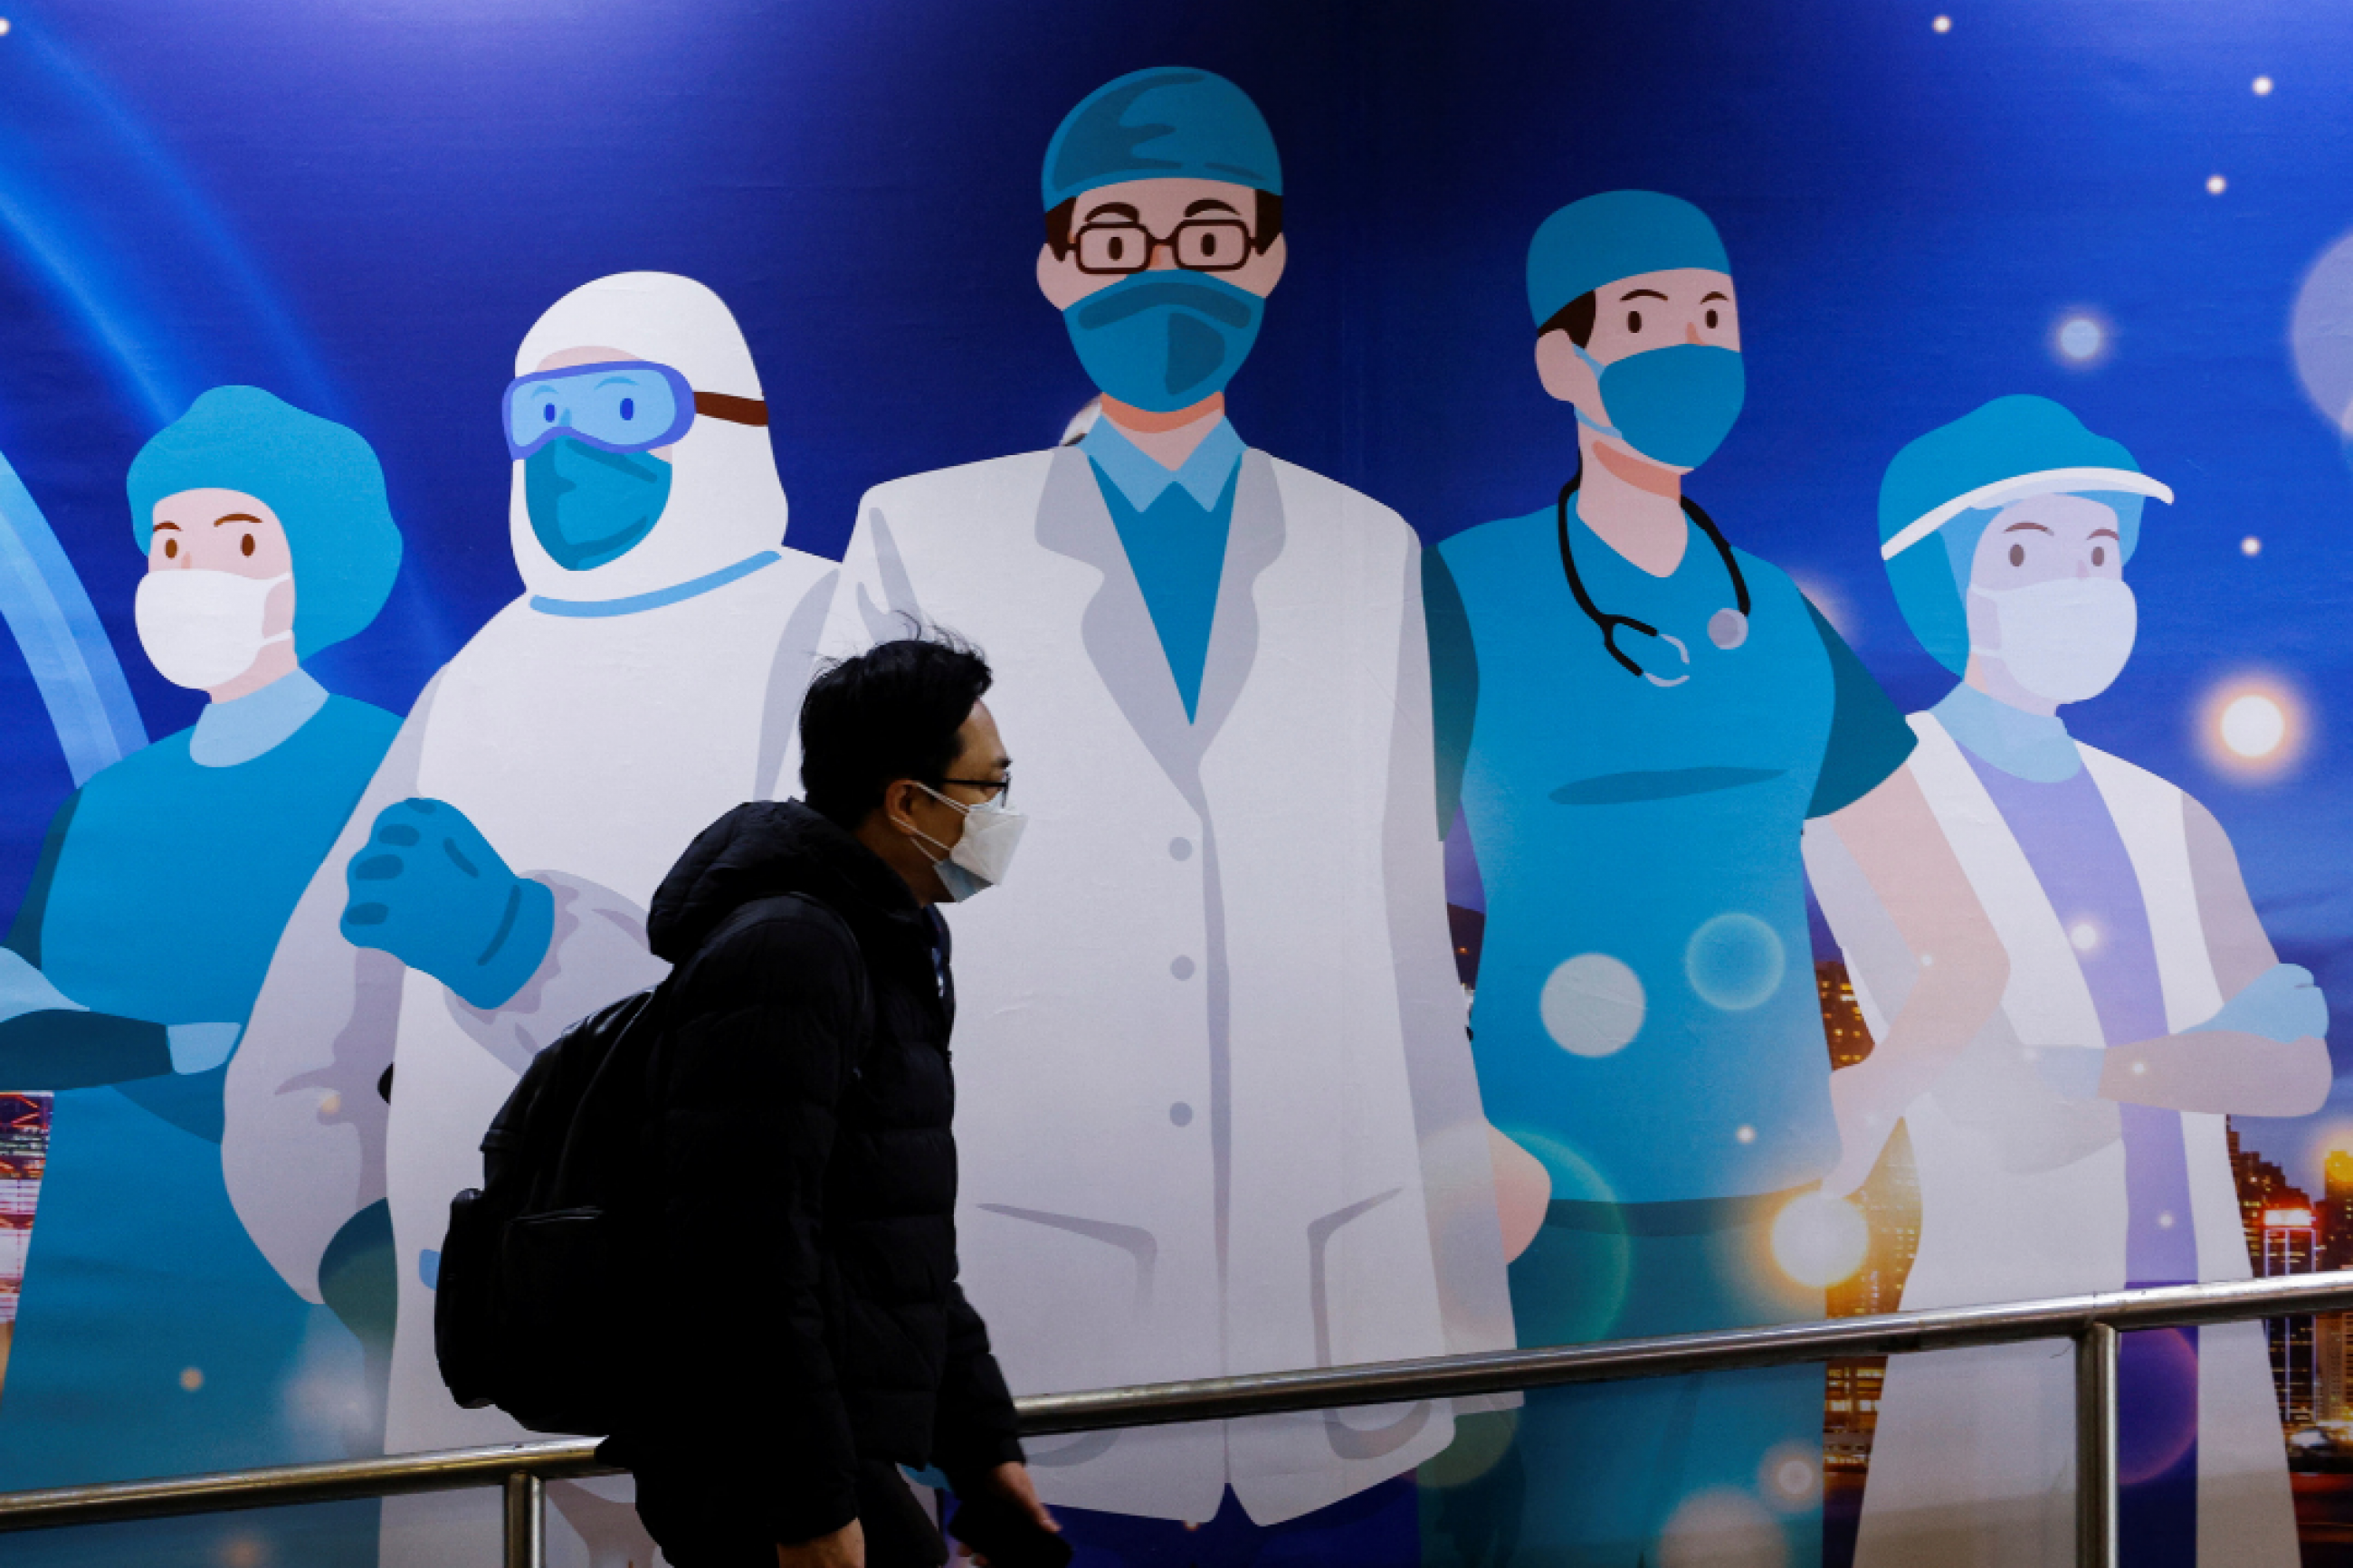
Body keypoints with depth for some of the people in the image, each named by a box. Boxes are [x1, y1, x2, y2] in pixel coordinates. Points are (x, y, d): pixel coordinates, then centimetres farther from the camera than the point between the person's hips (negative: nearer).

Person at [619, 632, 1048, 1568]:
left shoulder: (888, 955, 18)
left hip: (834, 1452, 10)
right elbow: (746, 1253, -23)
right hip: (760, 1470, -10)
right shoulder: (786, 952, -15)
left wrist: (981, 1441, 21)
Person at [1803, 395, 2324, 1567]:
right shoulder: (1871, 812, -6)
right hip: (2010, 1331, -5)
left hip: (2202, 1342, 5)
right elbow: (2010, 1120, -17)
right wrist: (2227, 1035, -8)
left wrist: (2078, 1068, -16)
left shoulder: (2168, 823, 13)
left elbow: (2299, 1070, -3)